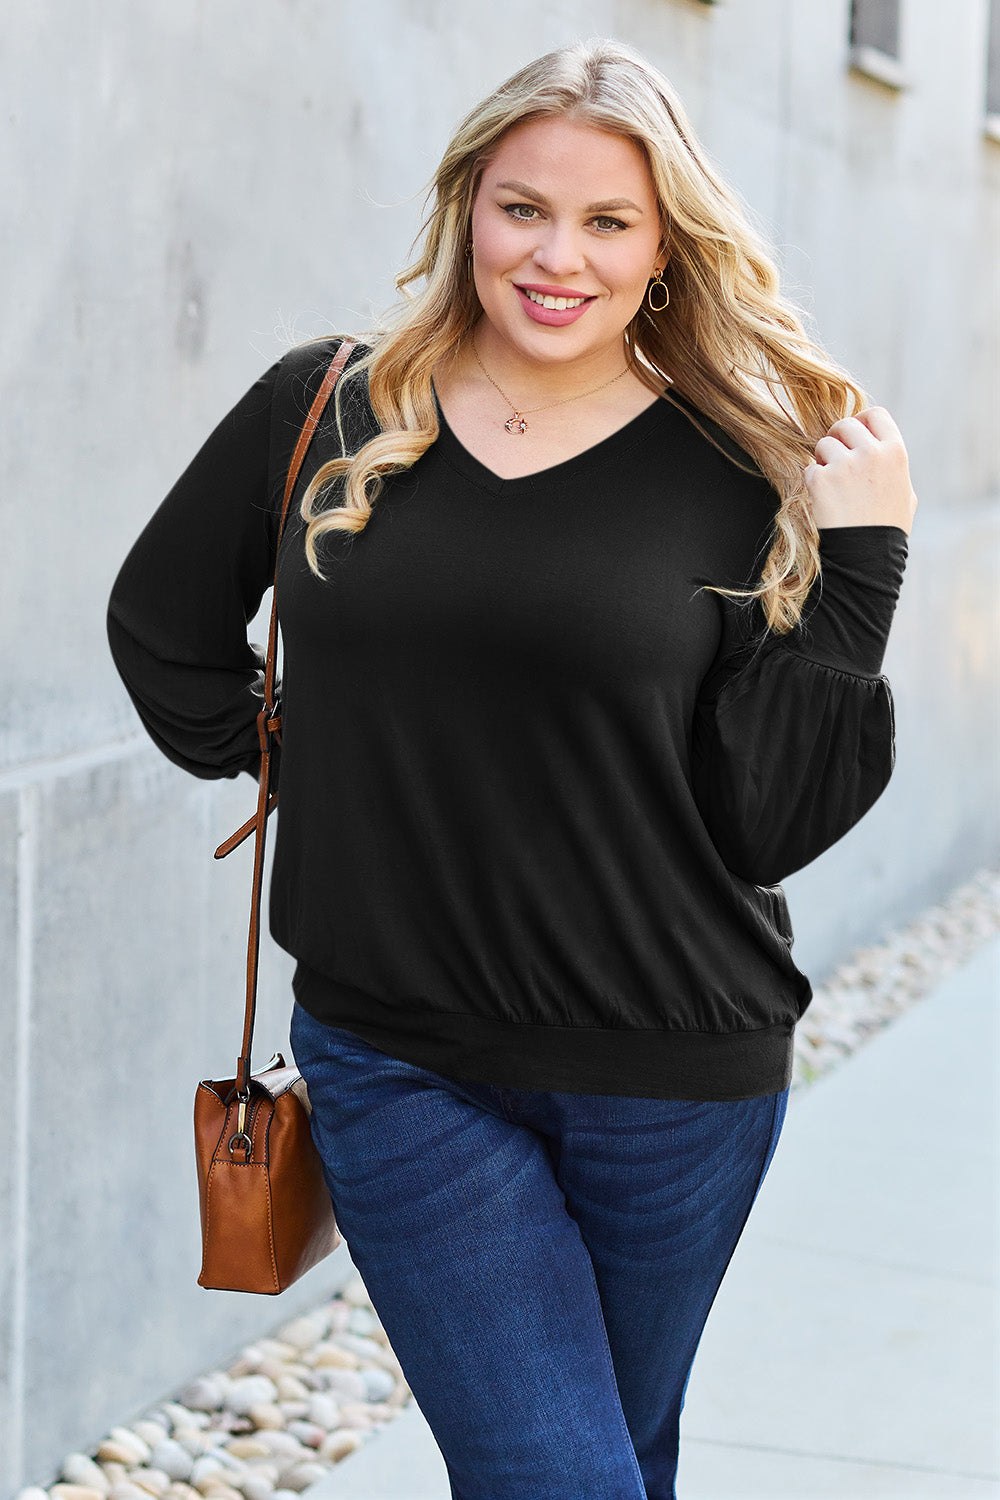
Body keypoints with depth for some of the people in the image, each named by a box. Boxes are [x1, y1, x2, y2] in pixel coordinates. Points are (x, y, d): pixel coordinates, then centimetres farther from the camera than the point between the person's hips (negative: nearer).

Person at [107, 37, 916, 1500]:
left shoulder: (742, 475, -5)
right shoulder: (325, 413, 0)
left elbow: (767, 825, -10)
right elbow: (164, 628, 17)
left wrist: (856, 564, -15)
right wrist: (272, 763, 7)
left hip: (671, 1075, 0)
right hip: (396, 1057, 0)